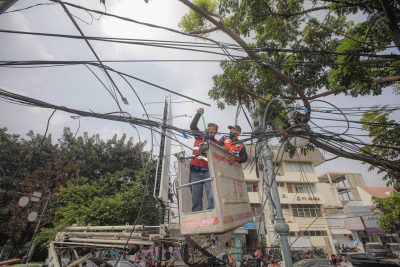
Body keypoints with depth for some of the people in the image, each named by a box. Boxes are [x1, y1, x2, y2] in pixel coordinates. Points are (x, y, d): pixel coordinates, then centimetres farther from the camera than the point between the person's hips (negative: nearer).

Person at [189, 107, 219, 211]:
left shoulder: (217, 143, 8)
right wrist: (198, 114, -12)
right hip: (195, 171, 1)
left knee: (212, 196, -11)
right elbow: (192, 126, -1)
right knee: (196, 198, 5)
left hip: (208, 172, 0)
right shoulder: (199, 136, 10)